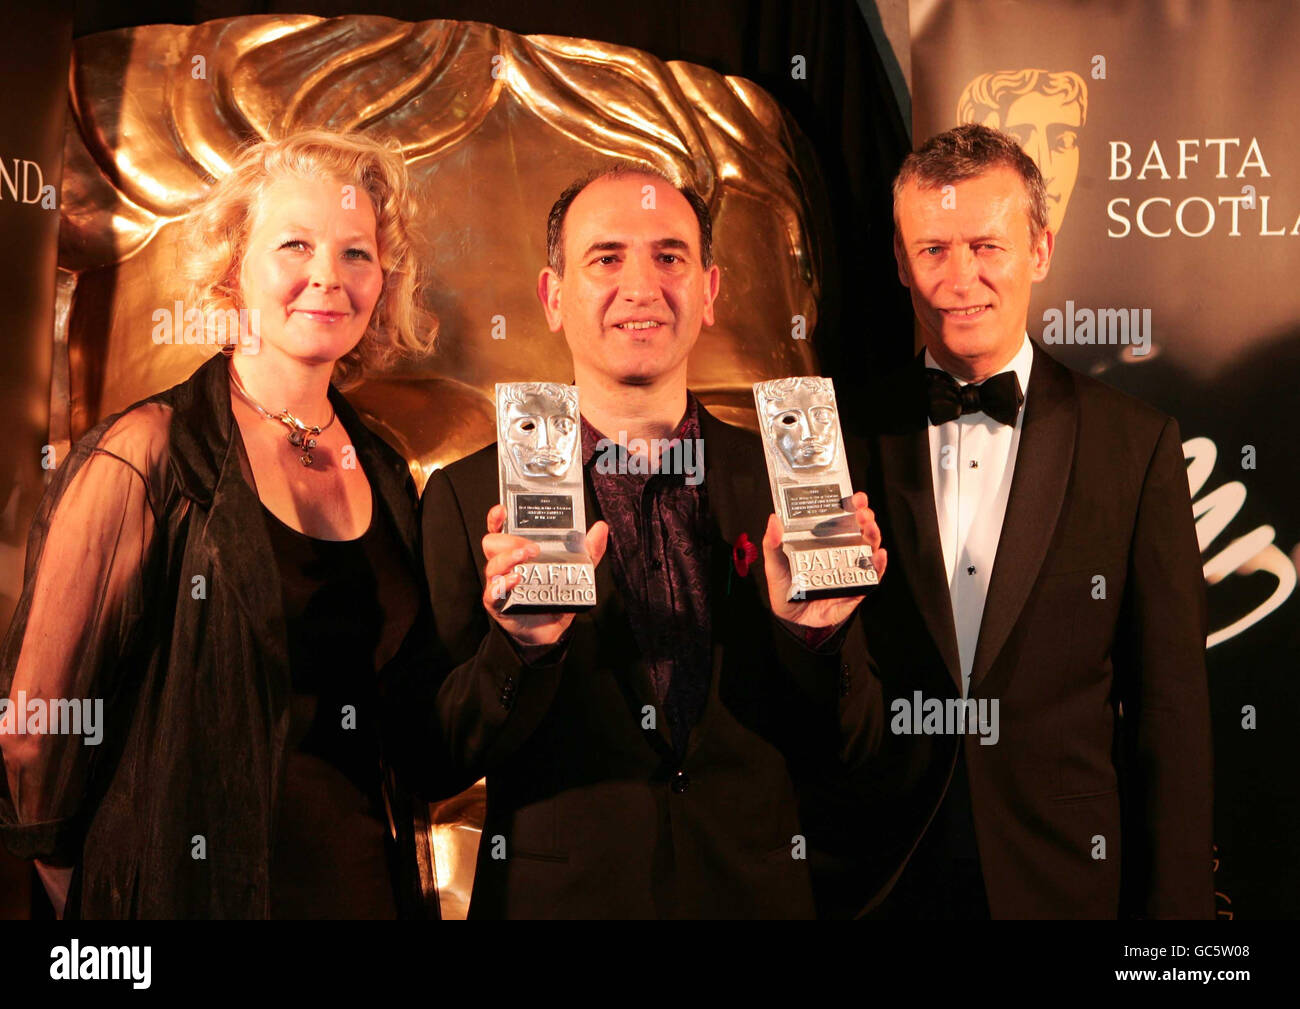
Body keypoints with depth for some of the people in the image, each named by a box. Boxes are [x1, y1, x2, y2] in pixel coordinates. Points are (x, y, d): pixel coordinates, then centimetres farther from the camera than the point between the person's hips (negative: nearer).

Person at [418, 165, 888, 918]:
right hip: (557, 895, -1)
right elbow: (444, 762, -8)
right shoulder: (469, 497, -7)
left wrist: (812, 630, -20)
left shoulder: (787, 483, -3)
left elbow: (847, 748, -2)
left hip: (756, 892, 2)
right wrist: (521, 646, -25)